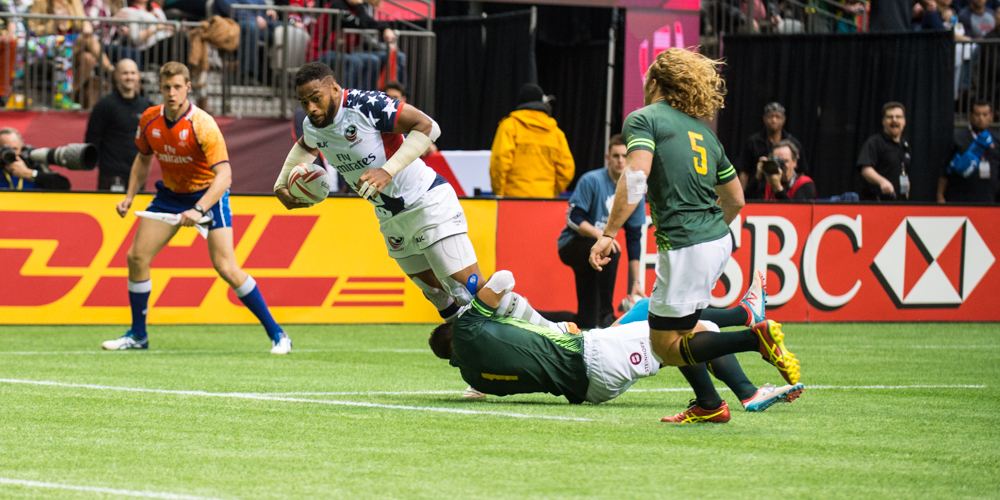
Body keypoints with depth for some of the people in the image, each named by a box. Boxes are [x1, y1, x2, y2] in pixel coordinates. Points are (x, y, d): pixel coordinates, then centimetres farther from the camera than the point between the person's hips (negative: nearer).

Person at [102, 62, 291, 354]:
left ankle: (276, 334, -8)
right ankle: (137, 335, 14)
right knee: (137, 257, -2)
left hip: (208, 194, -6)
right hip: (170, 194, 6)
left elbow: (224, 174, -32)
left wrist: (198, 211, -43)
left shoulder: (202, 125, -26)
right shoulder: (149, 120, -8)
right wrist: (130, 196, 2)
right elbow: (143, 158, 13)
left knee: (226, 267, -18)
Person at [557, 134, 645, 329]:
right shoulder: (591, 181, -14)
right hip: (572, 245, -6)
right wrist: (602, 235, -32)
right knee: (610, 251, -34)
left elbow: (634, 238, 2)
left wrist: (636, 282, 1)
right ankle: (606, 315, -31)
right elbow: (573, 219, -17)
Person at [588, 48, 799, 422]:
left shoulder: (643, 119, -3)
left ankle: (759, 338, -16)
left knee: (667, 345, -2)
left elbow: (636, 176, -20)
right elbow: (735, 199, 23)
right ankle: (708, 404, 17)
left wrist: (608, 233, -19)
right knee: (669, 329, 22)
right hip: (719, 241, 8)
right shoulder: (705, 132, 18)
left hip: (685, 247, -8)